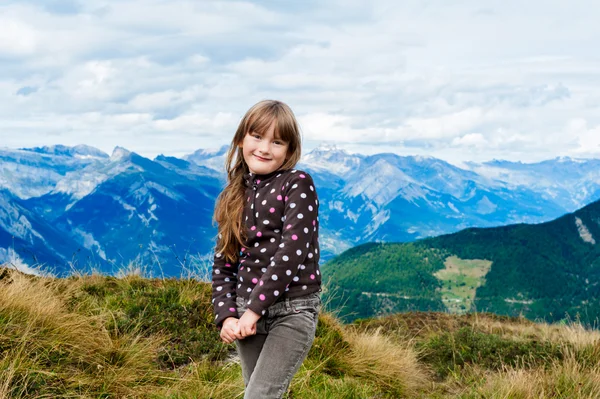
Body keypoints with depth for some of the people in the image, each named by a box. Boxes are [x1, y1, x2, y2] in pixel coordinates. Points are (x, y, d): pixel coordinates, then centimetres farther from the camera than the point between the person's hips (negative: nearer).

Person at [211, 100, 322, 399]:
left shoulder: (298, 184, -6)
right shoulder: (235, 197, 10)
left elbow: (291, 252, -16)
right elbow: (222, 265, 10)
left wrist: (254, 308, -18)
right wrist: (226, 316, -4)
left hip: (293, 311, -6)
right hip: (247, 314, 6)